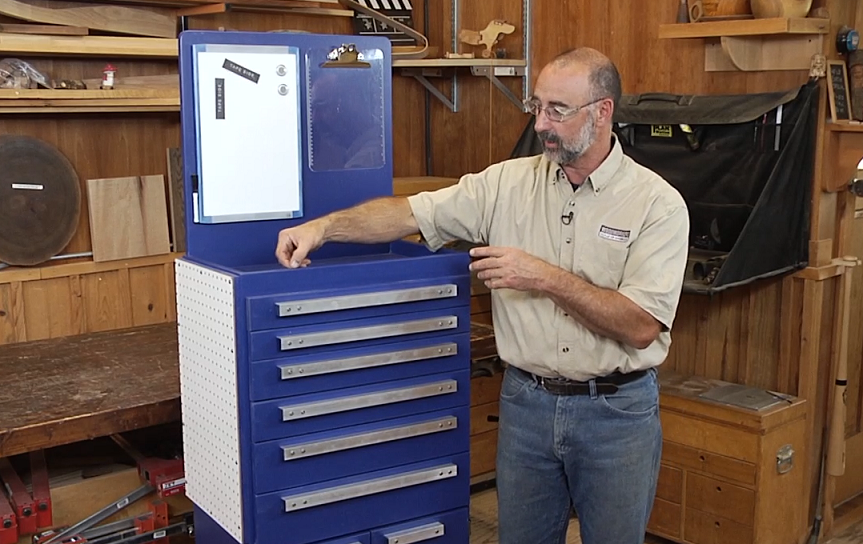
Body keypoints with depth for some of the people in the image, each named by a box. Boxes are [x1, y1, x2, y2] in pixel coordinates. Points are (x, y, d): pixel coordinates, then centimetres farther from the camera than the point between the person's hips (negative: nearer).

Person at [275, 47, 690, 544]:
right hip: (526, 402, 3)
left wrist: (546, 278, -23)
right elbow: (410, 213, -3)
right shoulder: (508, 183, 0)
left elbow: (640, 326, -17)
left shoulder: (658, 203, -11)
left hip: (617, 410, -2)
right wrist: (325, 226, -16)